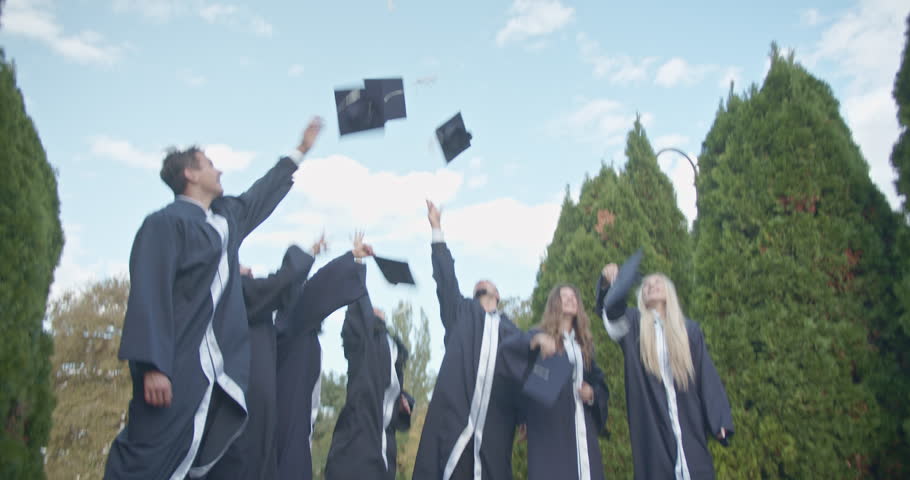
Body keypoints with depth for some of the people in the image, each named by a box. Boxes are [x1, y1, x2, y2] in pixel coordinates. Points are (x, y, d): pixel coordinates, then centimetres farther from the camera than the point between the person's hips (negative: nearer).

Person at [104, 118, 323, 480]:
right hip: (174, 367, -8)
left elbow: (262, 195, 34)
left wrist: (301, 150, 41)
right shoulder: (166, 223, -7)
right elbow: (149, 295, -15)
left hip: (217, 367, 8)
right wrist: (153, 365, -22)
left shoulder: (226, 218, 17)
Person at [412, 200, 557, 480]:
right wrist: (436, 228, 12)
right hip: (455, 409, -1)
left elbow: (521, 346, 3)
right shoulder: (461, 312, 23)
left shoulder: (509, 328, 23)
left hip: (494, 416, 1)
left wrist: (537, 340, -22)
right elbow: (446, 279, 14)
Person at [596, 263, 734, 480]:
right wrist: (608, 283, -33)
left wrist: (720, 420, -3)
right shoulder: (634, 325, 8)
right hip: (652, 425, -1)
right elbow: (611, 308, -12)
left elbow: (707, 375, 7)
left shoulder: (690, 329, 9)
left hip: (688, 423, 1)